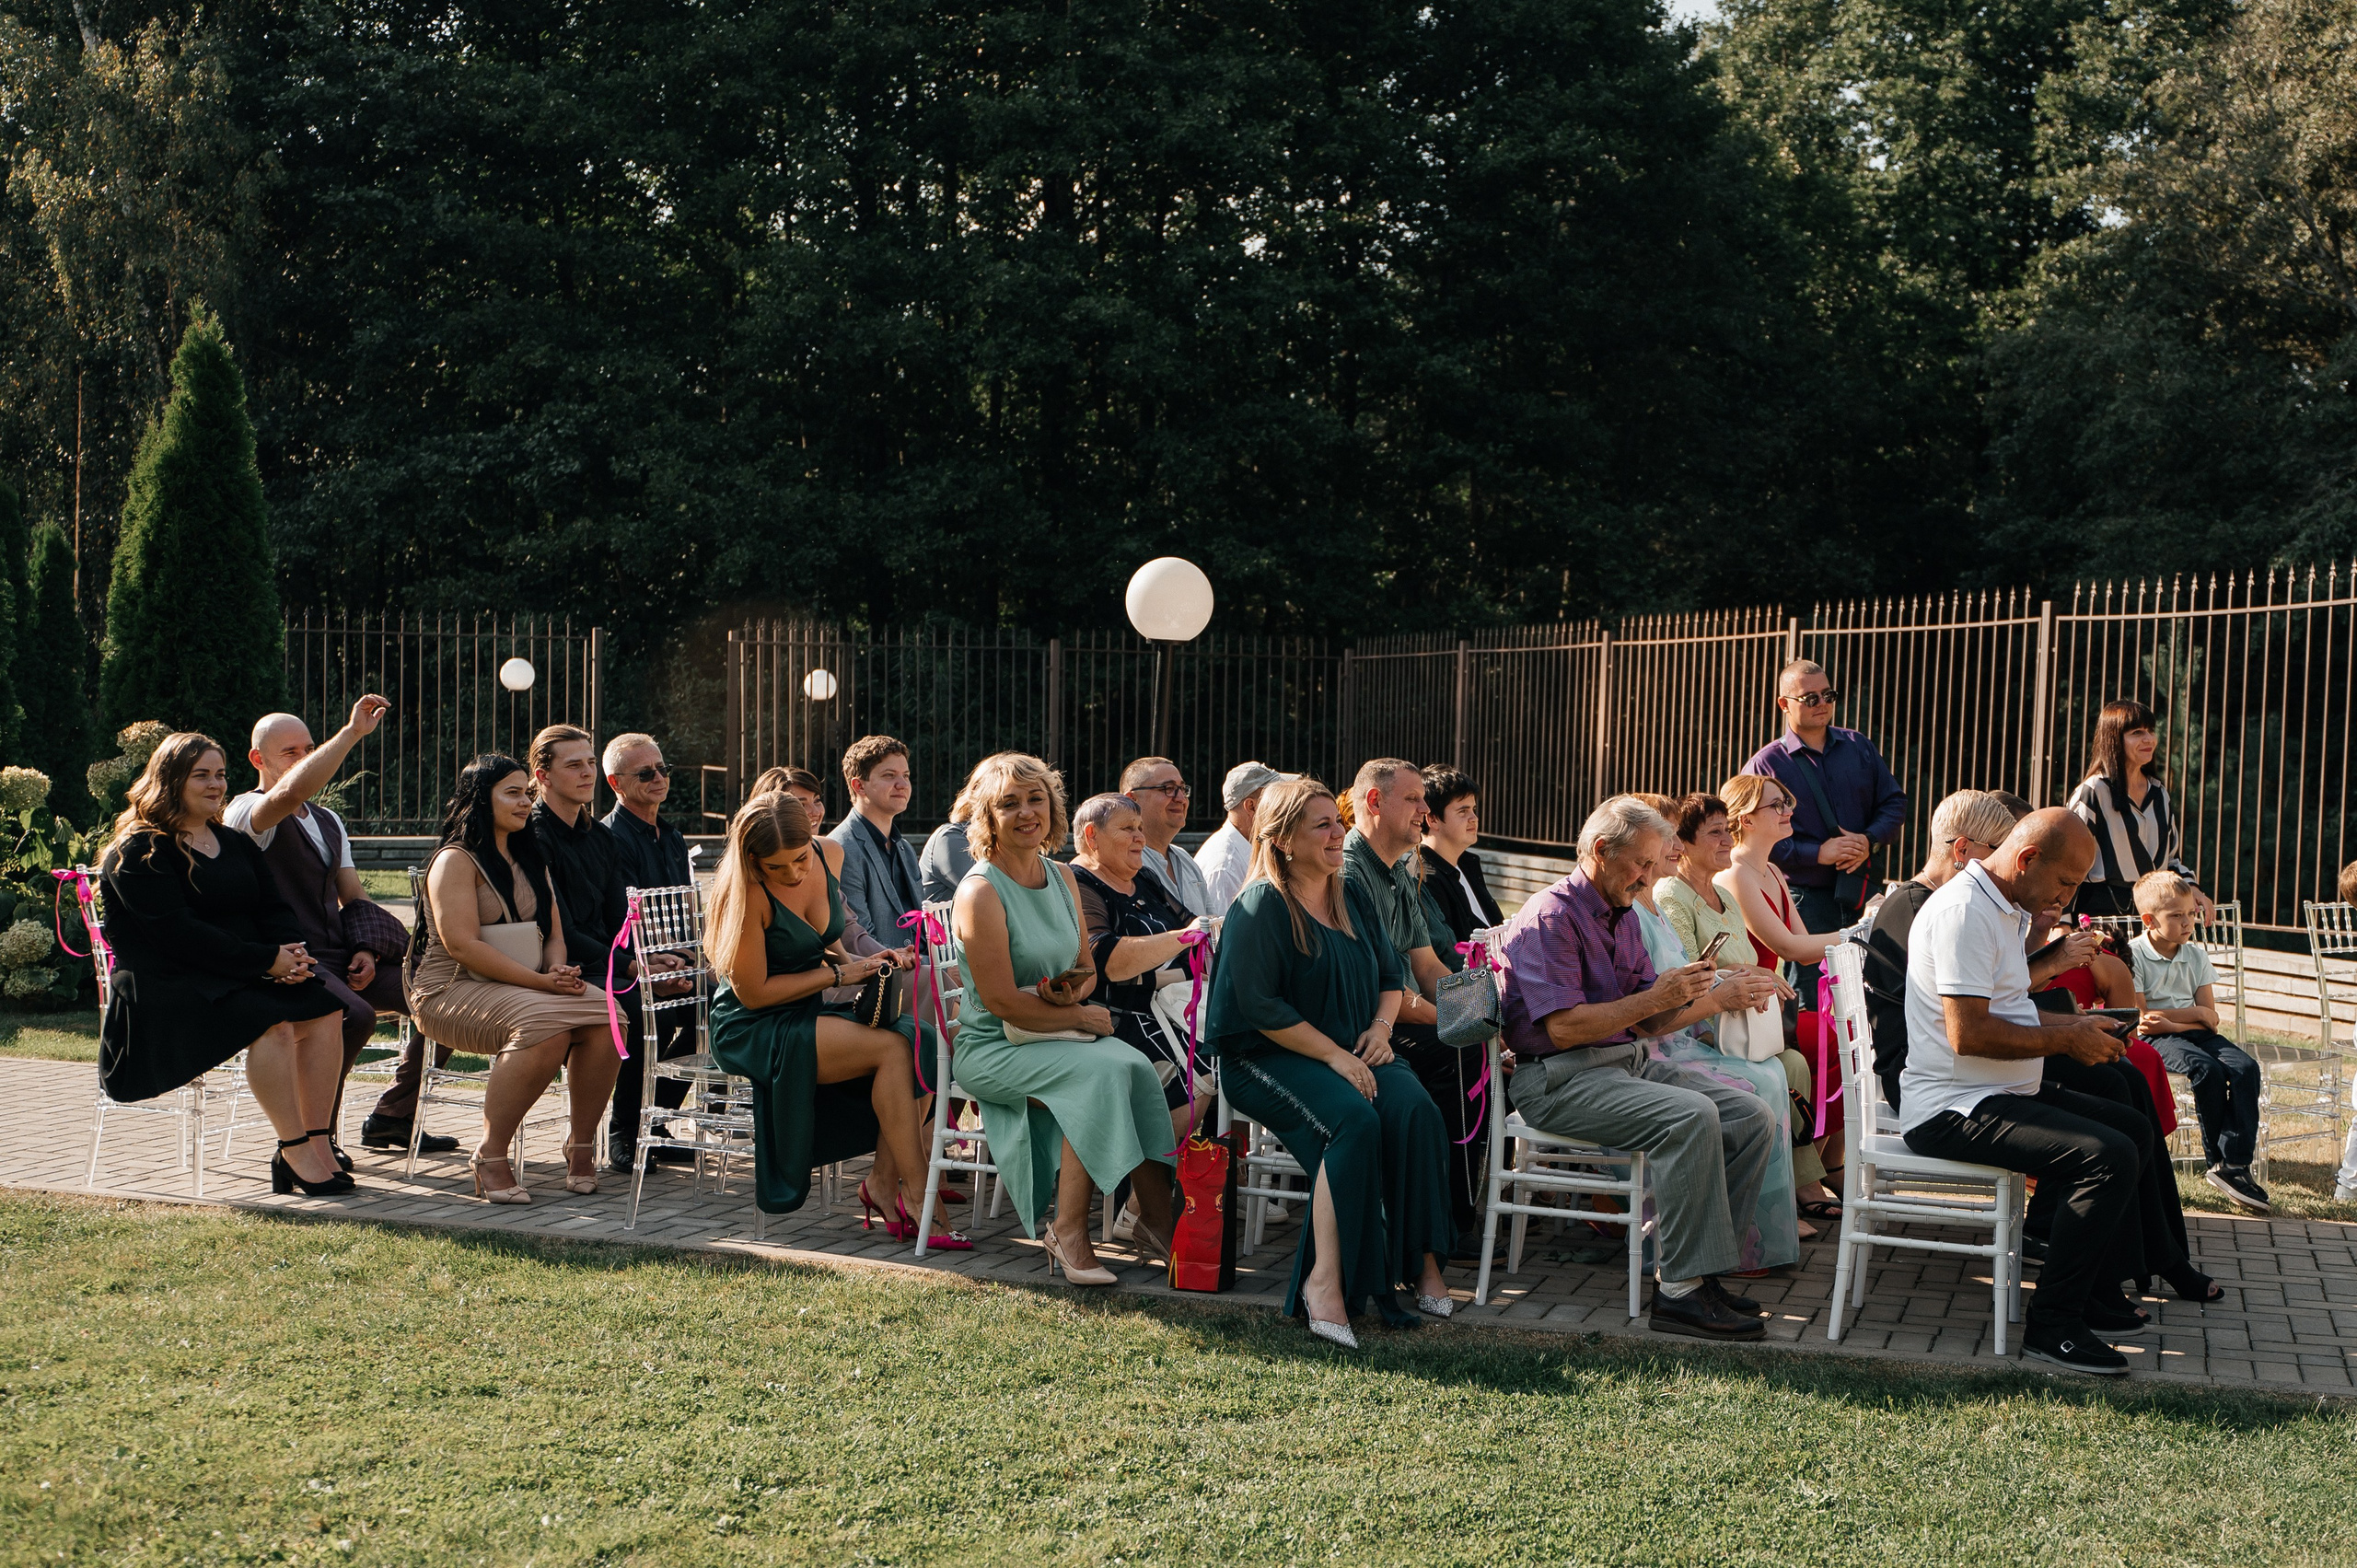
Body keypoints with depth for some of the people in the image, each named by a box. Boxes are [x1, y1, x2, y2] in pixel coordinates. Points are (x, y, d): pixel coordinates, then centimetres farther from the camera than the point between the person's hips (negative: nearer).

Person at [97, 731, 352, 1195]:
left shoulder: (237, 845, 21)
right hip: (167, 990, -7)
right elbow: (174, 932, -16)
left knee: (325, 1009, -21)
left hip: (243, 980, 7)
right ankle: (294, 1152, -30)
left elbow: (274, 910, 14)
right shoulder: (138, 852, -3)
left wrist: (292, 955, -11)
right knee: (271, 1022, -34)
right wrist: (265, 961, -21)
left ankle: (317, 1143, -22)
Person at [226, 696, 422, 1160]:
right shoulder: (247, 814, -4)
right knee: (355, 1015, -35)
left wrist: (366, 950, 2)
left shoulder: (328, 821, 22)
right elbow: (289, 793, -28)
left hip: (339, 958, 8)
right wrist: (352, 732, -28)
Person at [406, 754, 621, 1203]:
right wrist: (540, 982, -22)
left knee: (603, 1015, -22)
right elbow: (462, 945, -17)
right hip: (452, 990, -7)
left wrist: (559, 970, -9)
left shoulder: (531, 859, 19)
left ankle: (581, 1143, -8)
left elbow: (553, 933, 17)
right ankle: (490, 1155, -23)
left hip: (527, 986, 7)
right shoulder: (456, 859, -6)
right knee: (545, 1025, -35)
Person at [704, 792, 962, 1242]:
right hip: (753, 1030, -7)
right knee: (892, 1048, -27)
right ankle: (916, 1198, -21)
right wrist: (838, 974, -13)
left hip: (810, 1016, 7)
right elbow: (753, 993, -16)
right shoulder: (747, 893, -19)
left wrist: (852, 962, 0)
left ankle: (883, 1181, -11)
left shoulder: (831, 855, 2)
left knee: (922, 1046, -19)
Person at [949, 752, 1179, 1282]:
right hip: (991, 1049, -6)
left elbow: (1086, 969, 16)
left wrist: (1075, 989, -8)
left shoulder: (1063, 878, 9)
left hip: (1057, 1035, 6)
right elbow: (1002, 1002, -17)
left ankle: (1157, 1222, -20)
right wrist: (1080, 1017, -10)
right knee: (1104, 1071, -29)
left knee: (1138, 1069, -23)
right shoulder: (981, 892, -14)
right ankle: (1069, 1233, -22)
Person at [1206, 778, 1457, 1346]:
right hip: (1271, 1058, -6)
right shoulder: (1260, 906, -7)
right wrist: (1333, 1055, -18)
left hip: (1355, 1052, 6)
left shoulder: (1353, 897, 15)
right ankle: (1326, 1280, -33)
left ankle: (1422, 1259, -18)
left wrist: (1382, 1026, 0)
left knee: (1416, 1112, -24)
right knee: (1354, 1121, -34)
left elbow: (1392, 973, 22)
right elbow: (1258, 1006, -14)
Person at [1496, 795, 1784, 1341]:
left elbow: (1649, 1022, 18)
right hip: (1559, 1079, -9)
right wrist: (1659, 997, -19)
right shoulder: (1551, 917, -11)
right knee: (1690, 1116, -30)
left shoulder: (1624, 918, 19)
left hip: (1627, 1061, 9)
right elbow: (1565, 1027, -20)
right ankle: (1679, 1291, -25)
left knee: (1753, 1116, -6)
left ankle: (1695, 1270, -4)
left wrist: (1723, 996, 4)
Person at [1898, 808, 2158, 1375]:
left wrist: (2074, 1024, 12)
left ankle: (2098, 1295, 22)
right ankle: (2052, 1324, -16)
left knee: (2133, 1129, 17)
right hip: (1953, 1110, -11)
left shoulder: (2004, 912, 17)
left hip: (2000, 1094, 11)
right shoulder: (1963, 911, -19)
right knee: (2110, 1156, -23)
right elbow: (1968, 1032, -25)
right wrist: (2066, 1040, -15)